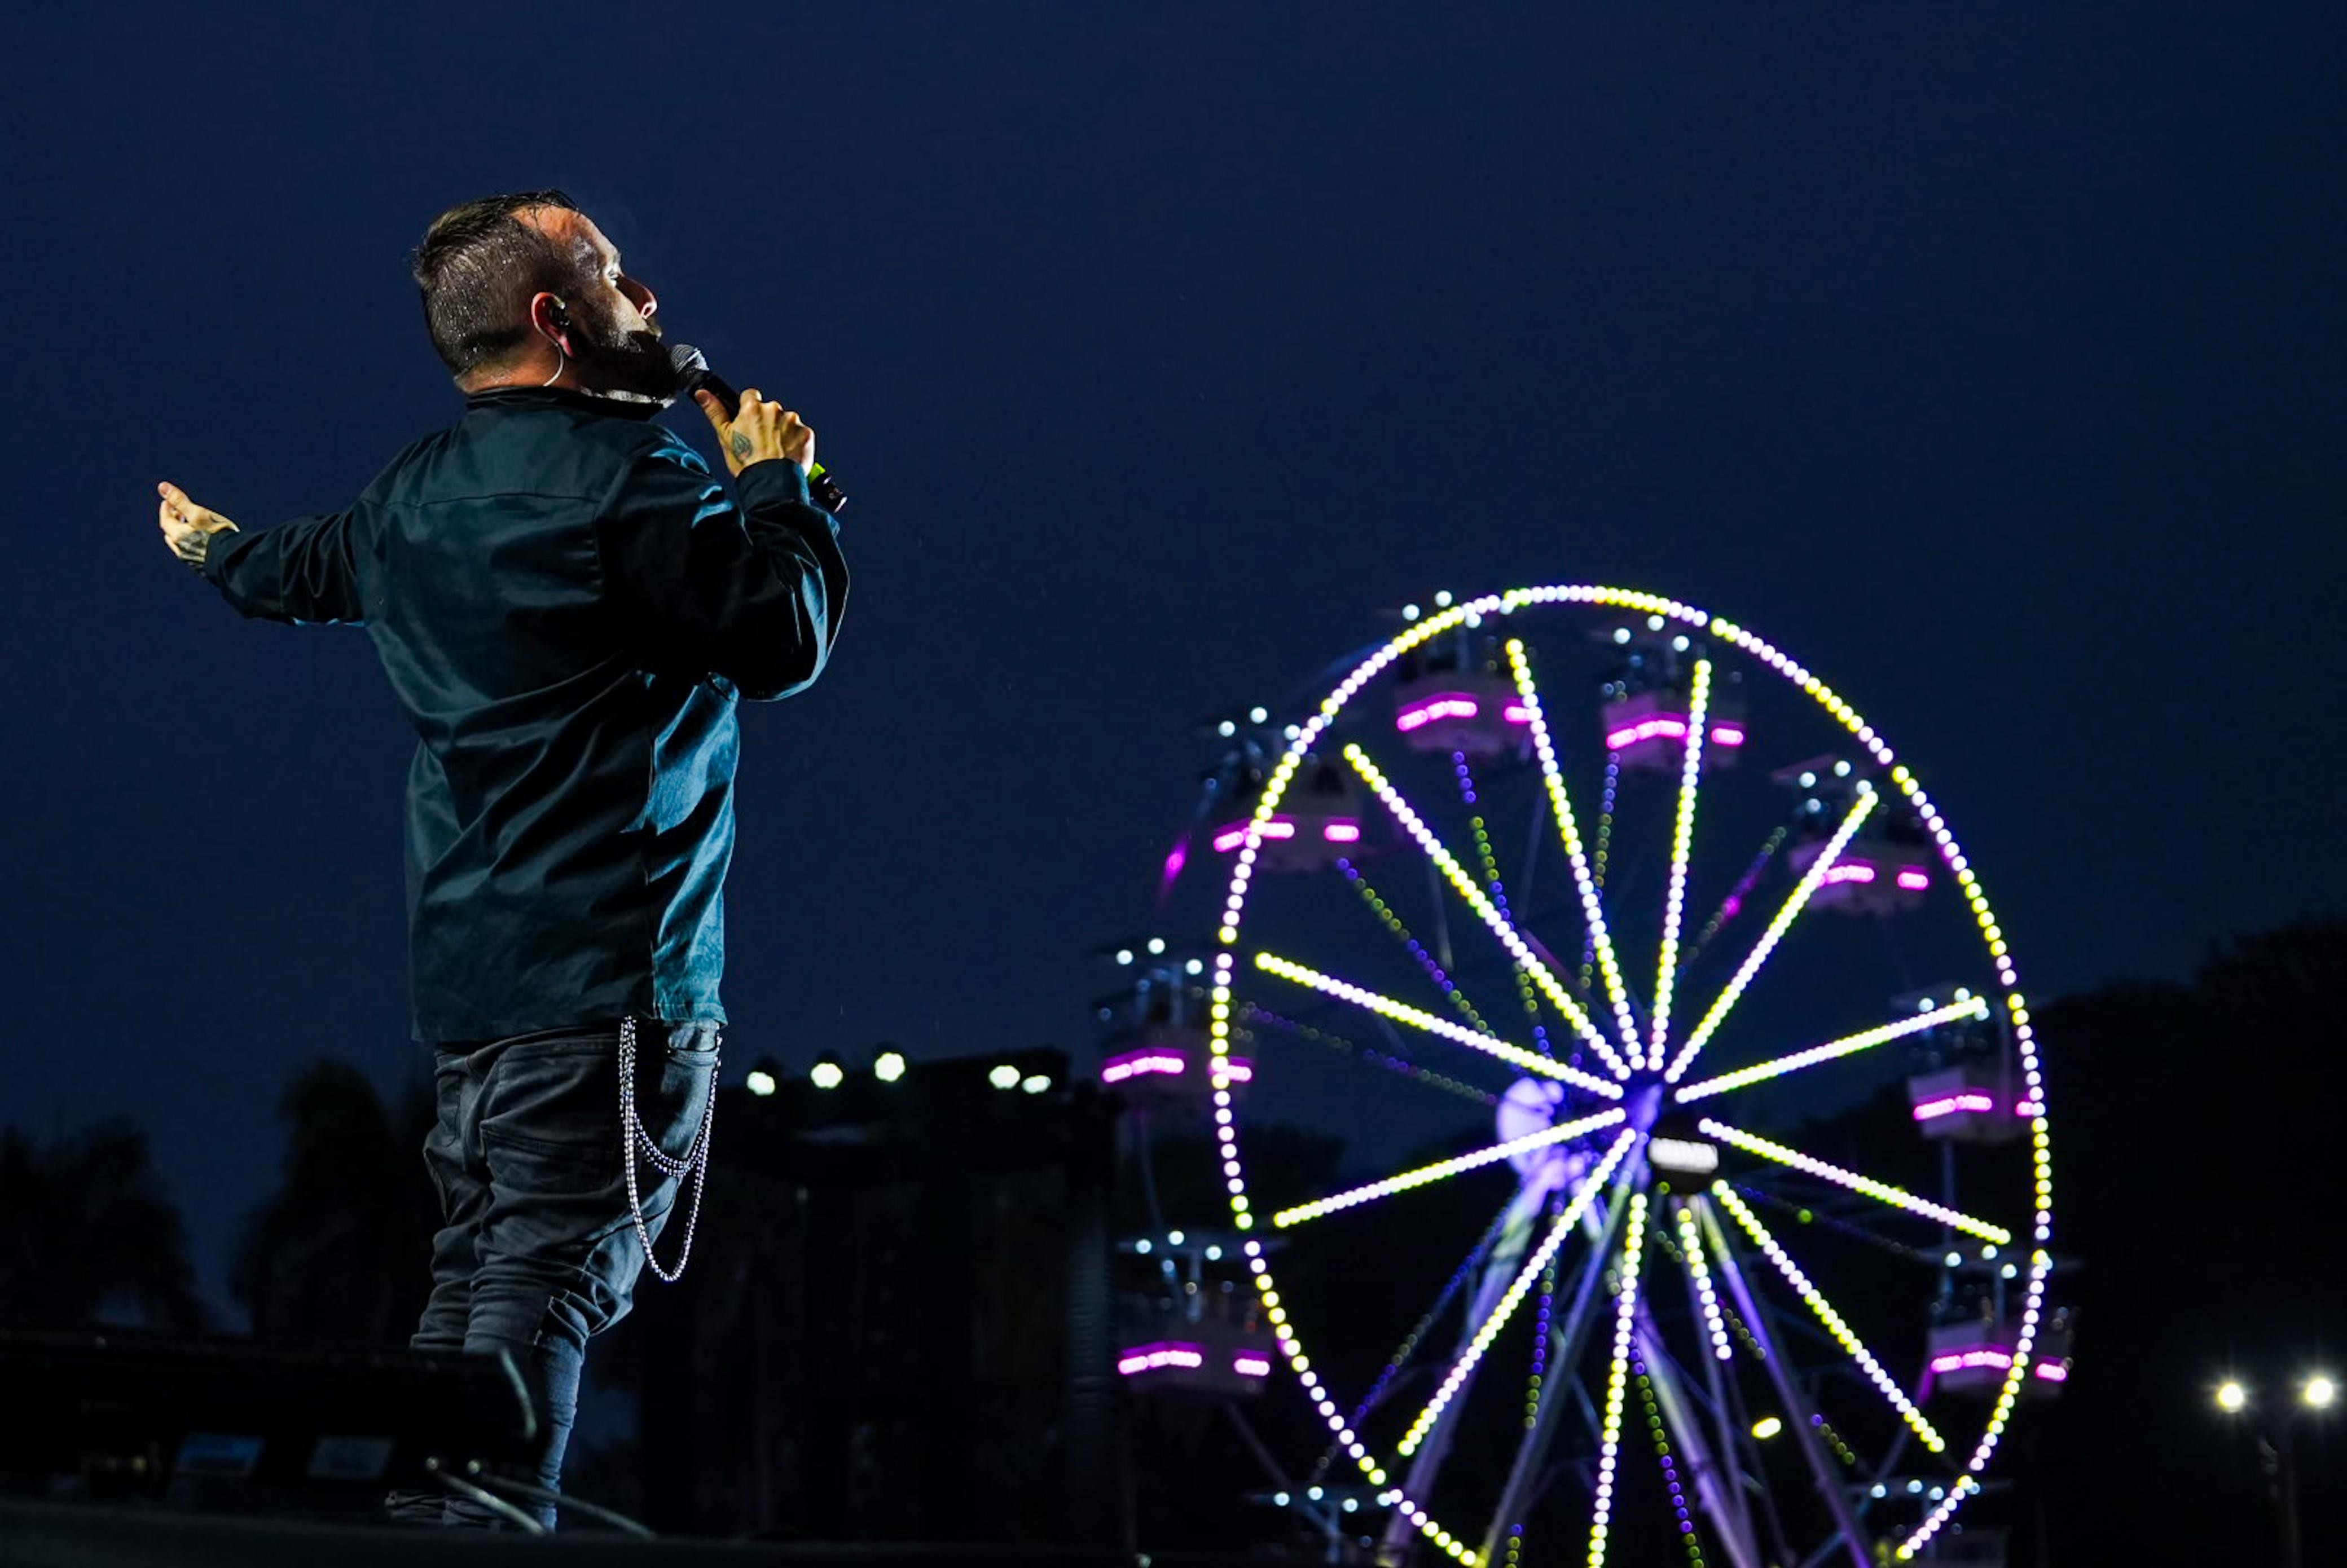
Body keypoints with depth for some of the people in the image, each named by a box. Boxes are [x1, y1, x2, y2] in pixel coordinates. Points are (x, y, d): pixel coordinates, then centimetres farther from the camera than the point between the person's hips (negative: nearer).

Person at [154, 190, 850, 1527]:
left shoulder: (412, 498, 15)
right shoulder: (623, 469, -12)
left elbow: (298, 574, 36)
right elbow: (783, 640, -15)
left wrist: (215, 548, 60)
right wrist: (778, 485, 2)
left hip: (469, 965, 9)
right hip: (608, 968, -9)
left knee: (476, 1271, 13)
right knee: (548, 1280, -13)